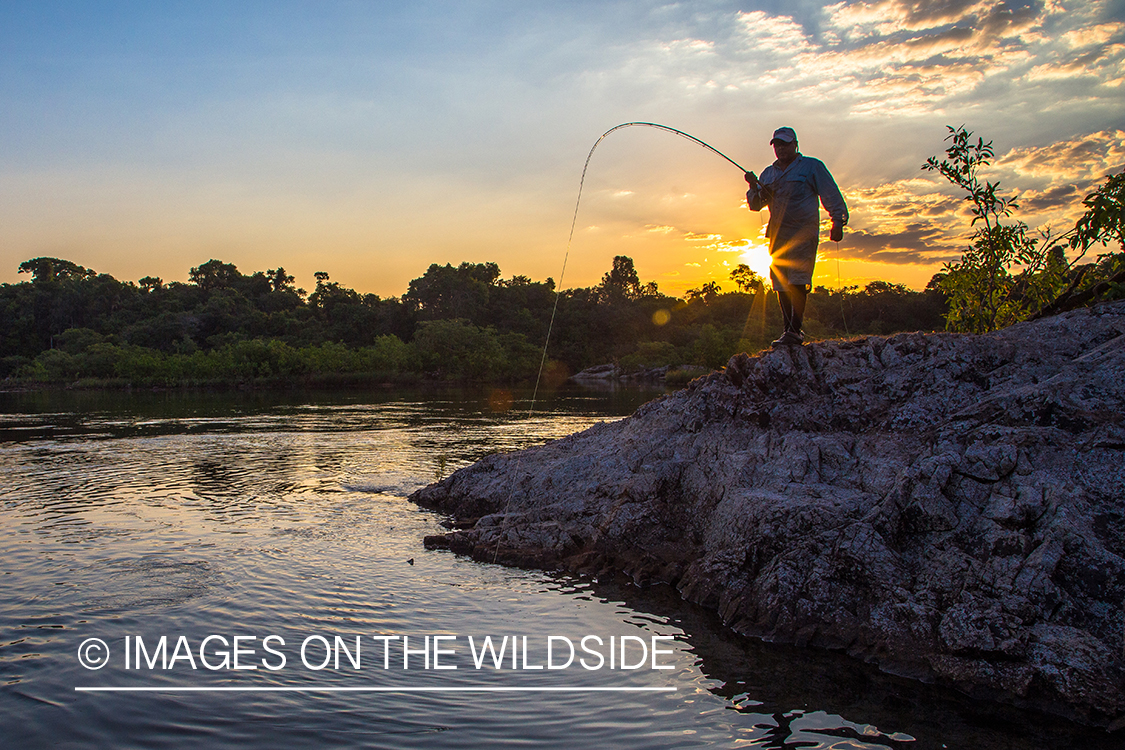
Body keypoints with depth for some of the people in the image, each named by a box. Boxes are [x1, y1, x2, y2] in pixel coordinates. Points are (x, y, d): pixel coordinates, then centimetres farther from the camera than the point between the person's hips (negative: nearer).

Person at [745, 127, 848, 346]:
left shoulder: (812, 167, 5)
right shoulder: (768, 173, 20)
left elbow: (831, 196, 2)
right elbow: (755, 204, 18)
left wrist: (837, 222, -9)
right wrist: (754, 188, -2)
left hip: (804, 234, -6)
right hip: (778, 235, 6)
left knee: (798, 281, -16)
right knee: (781, 284, 2)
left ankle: (794, 330, -19)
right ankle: (790, 330, 8)